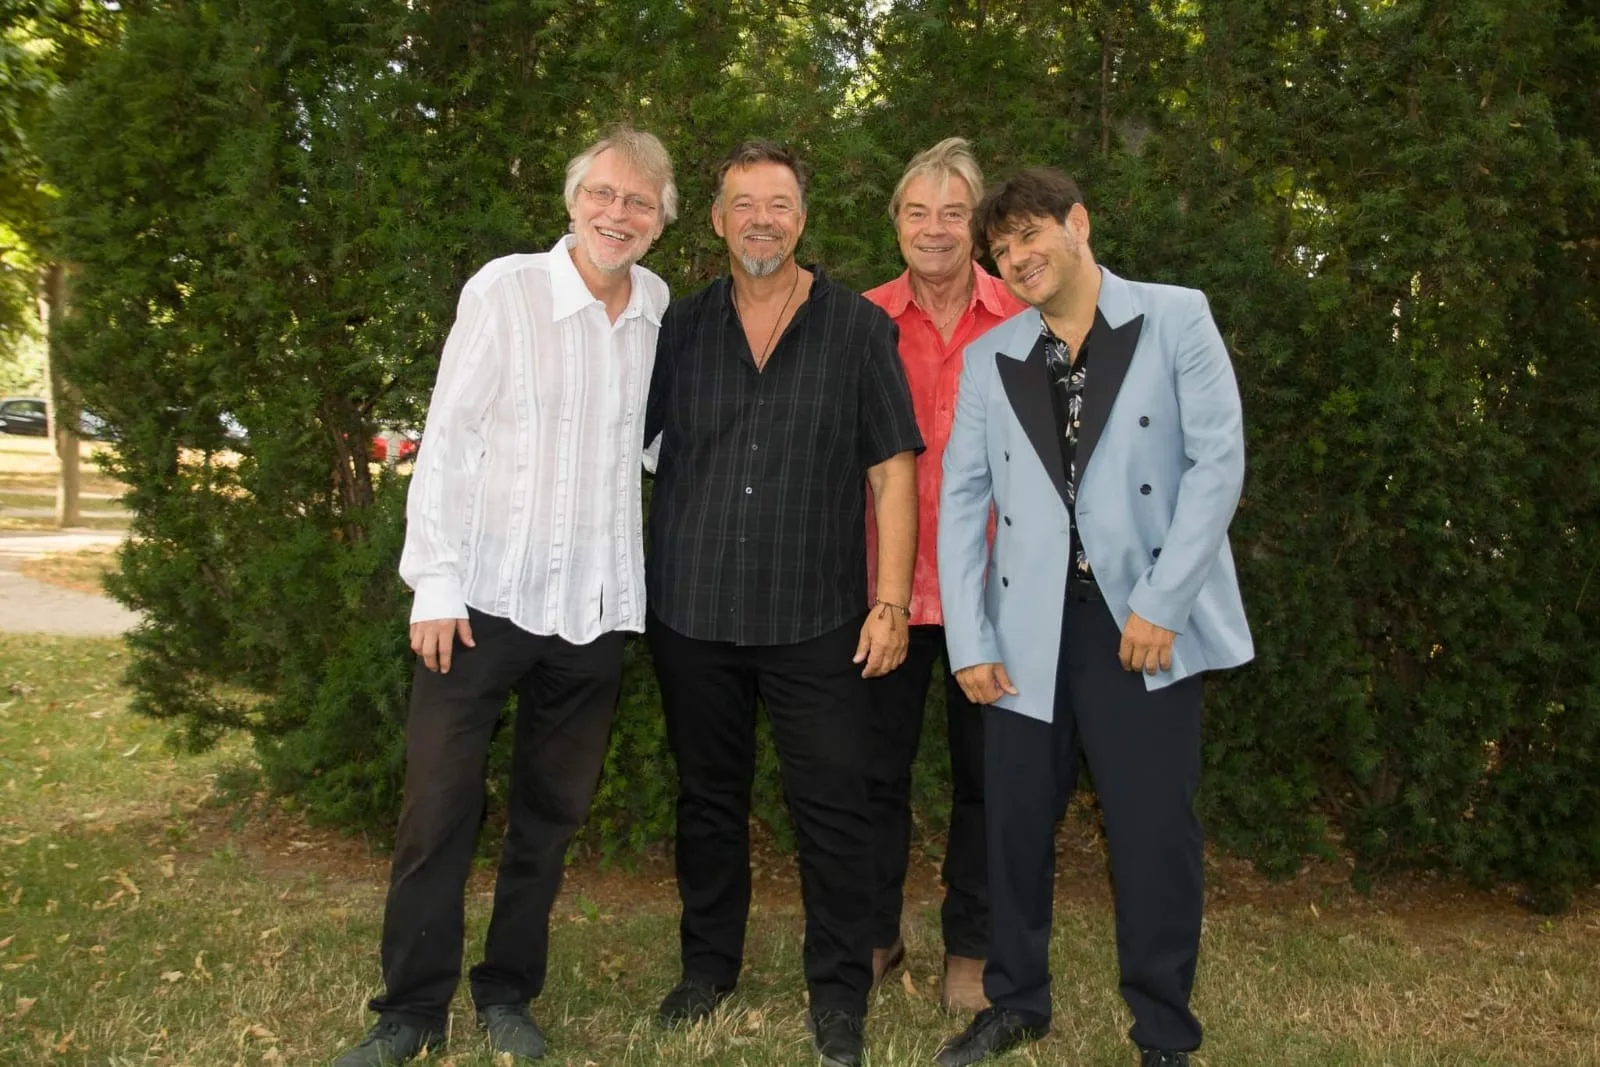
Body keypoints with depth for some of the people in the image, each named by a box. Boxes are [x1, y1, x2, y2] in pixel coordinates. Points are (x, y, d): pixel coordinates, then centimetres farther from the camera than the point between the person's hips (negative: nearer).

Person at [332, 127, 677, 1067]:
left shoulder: (661, 308, 6)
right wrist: (436, 583, -11)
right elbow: (447, 438, -7)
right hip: (485, 596, -3)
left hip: (597, 604, 4)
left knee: (551, 815, 13)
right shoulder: (504, 290, -6)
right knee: (440, 809, 3)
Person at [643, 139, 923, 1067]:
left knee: (834, 808, 2)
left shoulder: (859, 328, 2)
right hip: (692, 610, 3)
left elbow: (892, 468, 0)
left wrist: (892, 601, -7)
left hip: (816, 616, -2)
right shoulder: (681, 328, 7)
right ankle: (709, 967, 32)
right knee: (710, 798, 15)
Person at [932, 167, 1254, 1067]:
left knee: (1155, 830, 2)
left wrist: (1161, 604, -12)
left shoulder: (1175, 318, 2)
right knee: (1016, 822, 9)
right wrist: (969, 640, -1)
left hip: (1147, 619, -3)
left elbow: (1218, 460, -5)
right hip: (1030, 627, 3)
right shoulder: (989, 358, 11)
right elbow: (963, 498, 7)